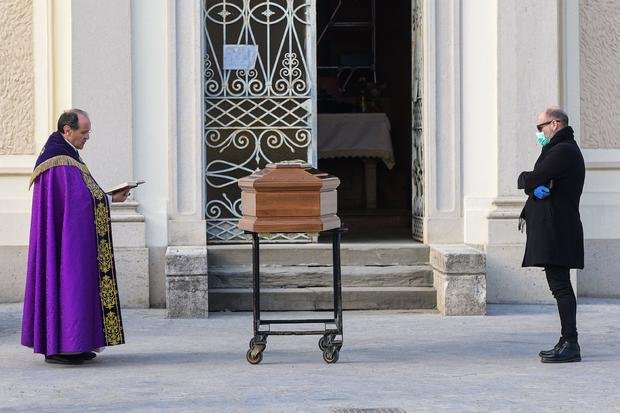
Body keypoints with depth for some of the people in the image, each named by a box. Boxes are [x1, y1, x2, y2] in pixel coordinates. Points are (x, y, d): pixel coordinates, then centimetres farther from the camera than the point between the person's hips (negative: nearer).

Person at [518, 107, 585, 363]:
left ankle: (570, 344, -13)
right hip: (551, 229, 11)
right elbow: (536, 184, 15)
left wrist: (526, 181, 3)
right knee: (560, 285, 12)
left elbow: (531, 180, -20)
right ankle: (567, 343, 15)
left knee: (560, 285, -12)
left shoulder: (562, 152, -12)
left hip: (557, 230, -11)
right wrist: (533, 187, -7)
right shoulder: (562, 149, 23)